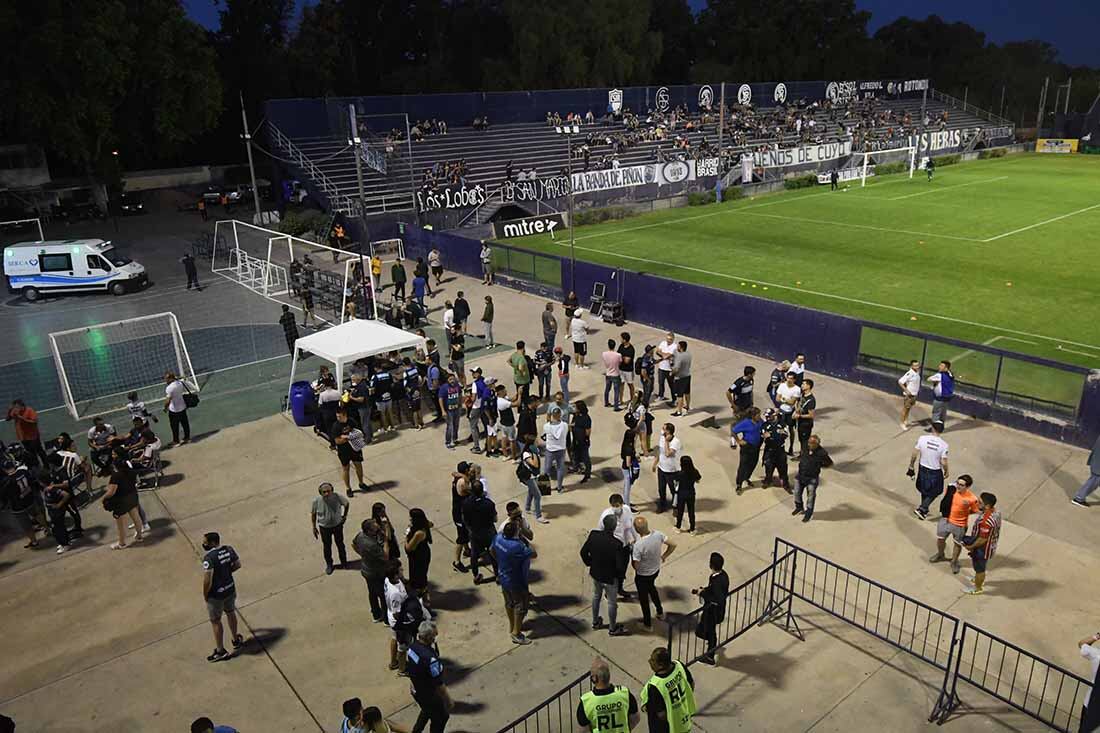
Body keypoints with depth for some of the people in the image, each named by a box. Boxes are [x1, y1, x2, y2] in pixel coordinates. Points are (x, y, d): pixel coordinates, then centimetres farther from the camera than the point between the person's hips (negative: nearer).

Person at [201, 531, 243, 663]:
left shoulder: (209, 557, -28)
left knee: (215, 621, 13)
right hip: (230, 588, 6)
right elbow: (237, 565, 5)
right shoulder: (228, 549, -8)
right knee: (230, 613, 27)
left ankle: (220, 651, 26)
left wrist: (205, 595, -11)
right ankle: (235, 640, 45)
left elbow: (207, 580, -27)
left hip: (216, 594, -6)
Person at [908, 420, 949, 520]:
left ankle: (924, 511, 38)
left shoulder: (922, 439, -15)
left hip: (923, 469, 3)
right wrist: (946, 472, 4)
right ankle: (921, 509, 10)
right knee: (934, 492, 20)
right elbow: (944, 463, -17)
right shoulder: (943, 444, -20)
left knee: (924, 490, 24)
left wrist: (911, 467, 3)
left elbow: (914, 455, -10)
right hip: (935, 472, -3)